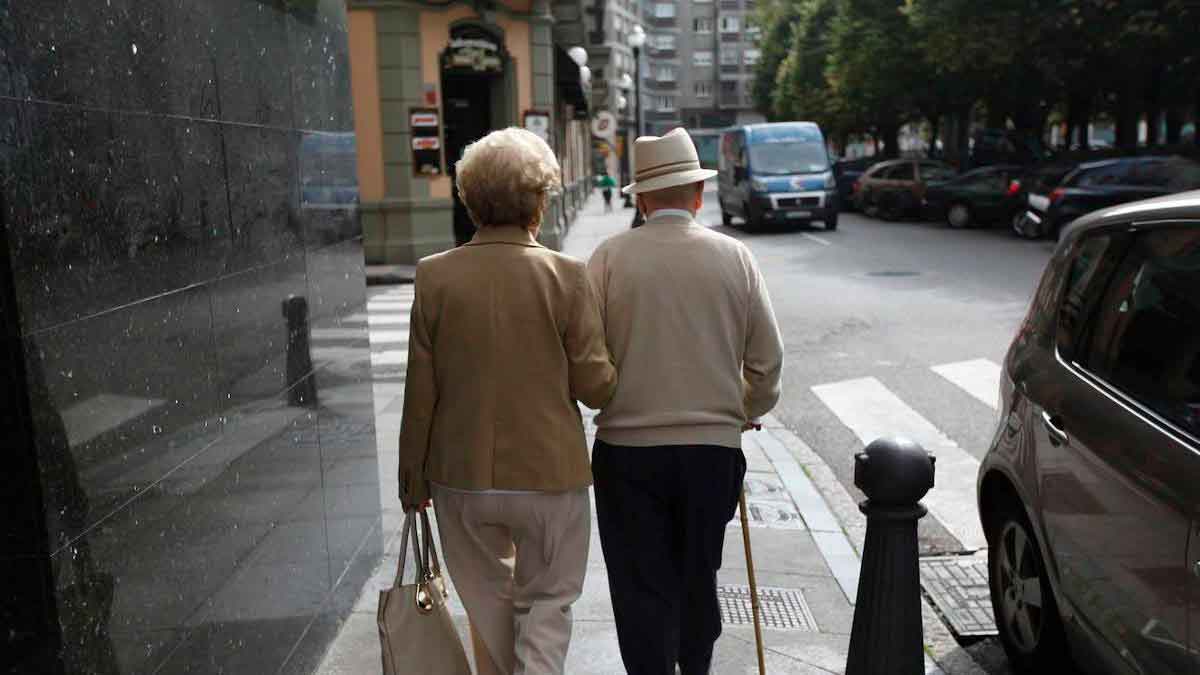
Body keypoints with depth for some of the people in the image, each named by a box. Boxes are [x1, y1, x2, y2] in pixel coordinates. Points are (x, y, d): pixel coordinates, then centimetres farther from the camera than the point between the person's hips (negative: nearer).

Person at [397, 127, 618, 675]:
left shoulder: (434, 275, -8)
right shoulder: (566, 276, -13)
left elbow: (420, 393, -4)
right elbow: (596, 386, -9)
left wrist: (413, 481, 7)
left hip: (462, 476, 2)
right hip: (550, 475, -2)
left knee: (488, 604, 23)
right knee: (547, 603, 16)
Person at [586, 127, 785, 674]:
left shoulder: (610, 256, -7)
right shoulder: (734, 256, -2)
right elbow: (767, 359, 2)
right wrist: (747, 413, 20)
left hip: (627, 448, -2)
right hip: (713, 445, 3)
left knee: (642, 587, 8)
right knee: (699, 575, 21)